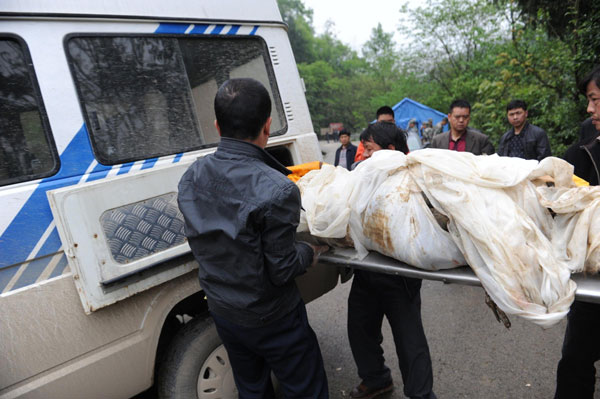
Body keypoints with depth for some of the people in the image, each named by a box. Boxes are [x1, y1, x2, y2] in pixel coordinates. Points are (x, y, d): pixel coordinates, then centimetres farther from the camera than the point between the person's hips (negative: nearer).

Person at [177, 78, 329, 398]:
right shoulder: (276, 191, -30)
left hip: (221, 311, 6)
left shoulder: (191, 177, -8)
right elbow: (282, 270, -23)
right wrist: (313, 251, -3)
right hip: (271, 319, -6)